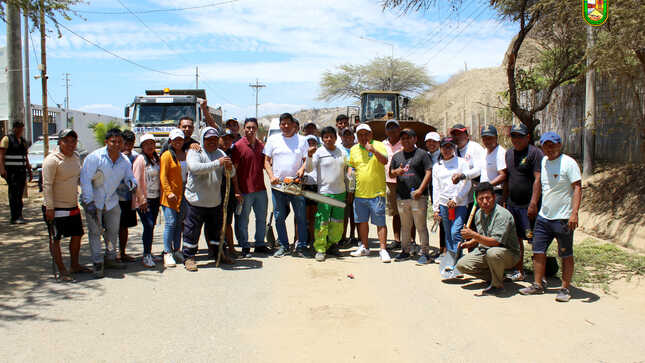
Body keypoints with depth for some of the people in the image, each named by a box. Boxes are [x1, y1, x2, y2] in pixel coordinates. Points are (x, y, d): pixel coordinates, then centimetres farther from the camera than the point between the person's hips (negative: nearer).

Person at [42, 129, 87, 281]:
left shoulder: (76, 156, 7)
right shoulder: (52, 160, -17)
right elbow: (47, 185, -19)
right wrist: (49, 208, -21)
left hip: (73, 206, 8)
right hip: (56, 208, -8)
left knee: (77, 235, 16)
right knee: (55, 239, 2)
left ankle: (74, 265, 31)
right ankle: (62, 270, 10)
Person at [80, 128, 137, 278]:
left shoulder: (125, 160, -3)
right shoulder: (94, 157, -19)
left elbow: (129, 176, 4)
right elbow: (85, 179, -19)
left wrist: (132, 183, -23)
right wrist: (89, 202, -24)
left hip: (111, 201, 5)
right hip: (93, 201, -5)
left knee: (113, 230, 13)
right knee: (95, 231, -4)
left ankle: (110, 259, 30)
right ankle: (98, 263, 5)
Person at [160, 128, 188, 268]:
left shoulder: (186, 154, 12)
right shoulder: (167, 155, -5)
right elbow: (163, 176, -9)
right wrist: (169, 192, -17)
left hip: (184, 193, 5)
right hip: (170, 195, -5)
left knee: (180, 222, 10)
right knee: (170, 223, -8)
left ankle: (177, 250, 19)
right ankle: (167, 253, -2)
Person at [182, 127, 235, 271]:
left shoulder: (220, 153, 11)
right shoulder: (194, 152, -7)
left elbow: (231, 174, 9)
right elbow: (195, 168, -27)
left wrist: (229, 168, -16)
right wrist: (217, 163, -32)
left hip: (215, 200, 5)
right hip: (196, 199, -5)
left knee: (216, 229, 16)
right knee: (192, 229, 0)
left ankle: (218, 254, 30)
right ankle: (189, 258, 12)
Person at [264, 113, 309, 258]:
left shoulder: (301, 140, 7)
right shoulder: (273, 139, 8)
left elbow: (306, 159, 8)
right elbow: (267, 161, 7)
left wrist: (302, 168, -13)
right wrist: (271, 176, -7)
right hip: (277, 185, 1)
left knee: (301, 217, 2)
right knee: (279, 217, 6)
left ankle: (300, 246, 12)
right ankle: (283, 246, 19)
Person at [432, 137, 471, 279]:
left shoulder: (461, 163, 4)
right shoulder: (437, 166, 14)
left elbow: (467, 184, -1)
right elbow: (435, 188, 13)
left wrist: (456, 199, -9)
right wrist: (435, 208, 8)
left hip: (460, 204, -3)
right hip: (444, 204, 3)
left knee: (455, 233, -13)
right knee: (448, 235, 7)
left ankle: (456, 266, -8)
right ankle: (450, 263, 14)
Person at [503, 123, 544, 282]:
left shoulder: (535, 153, -9)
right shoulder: (509, 153, 15)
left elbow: (538, 180, -16)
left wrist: (533, 204, -22)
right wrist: (504, 200, 17)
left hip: (528, 205, -7)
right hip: (512, 204, 8)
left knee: (535, 239, -5)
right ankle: (518, 272, 23)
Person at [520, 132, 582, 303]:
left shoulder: (568, 163, -10)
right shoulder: (544, 161, 11)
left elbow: (577, 188, -14)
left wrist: (574, 213, -23)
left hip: (563, 218, -7)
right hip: (543, 216, 7)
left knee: (566, 255, 3)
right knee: (538, 251, 8)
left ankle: (565, 289, 13)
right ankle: (538, 285, 19)